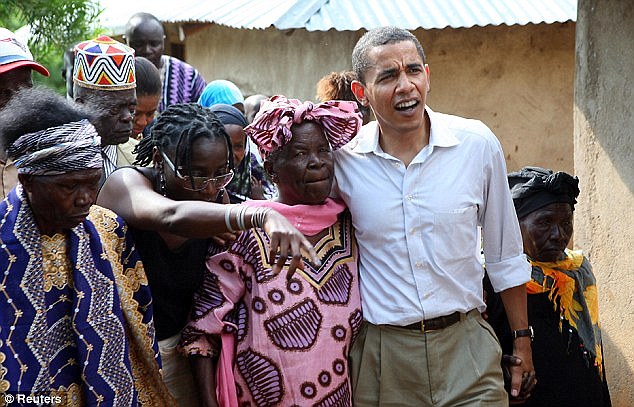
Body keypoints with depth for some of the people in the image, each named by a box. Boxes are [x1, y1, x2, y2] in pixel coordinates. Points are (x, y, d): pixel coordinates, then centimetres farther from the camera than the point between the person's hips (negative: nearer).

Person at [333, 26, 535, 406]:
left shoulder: (478, 144, -3)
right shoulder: (343, 158, -6)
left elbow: (505, 255, 7)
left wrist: (521, 340, 10)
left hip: (467, 347, 0)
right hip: (380, 355, 0)